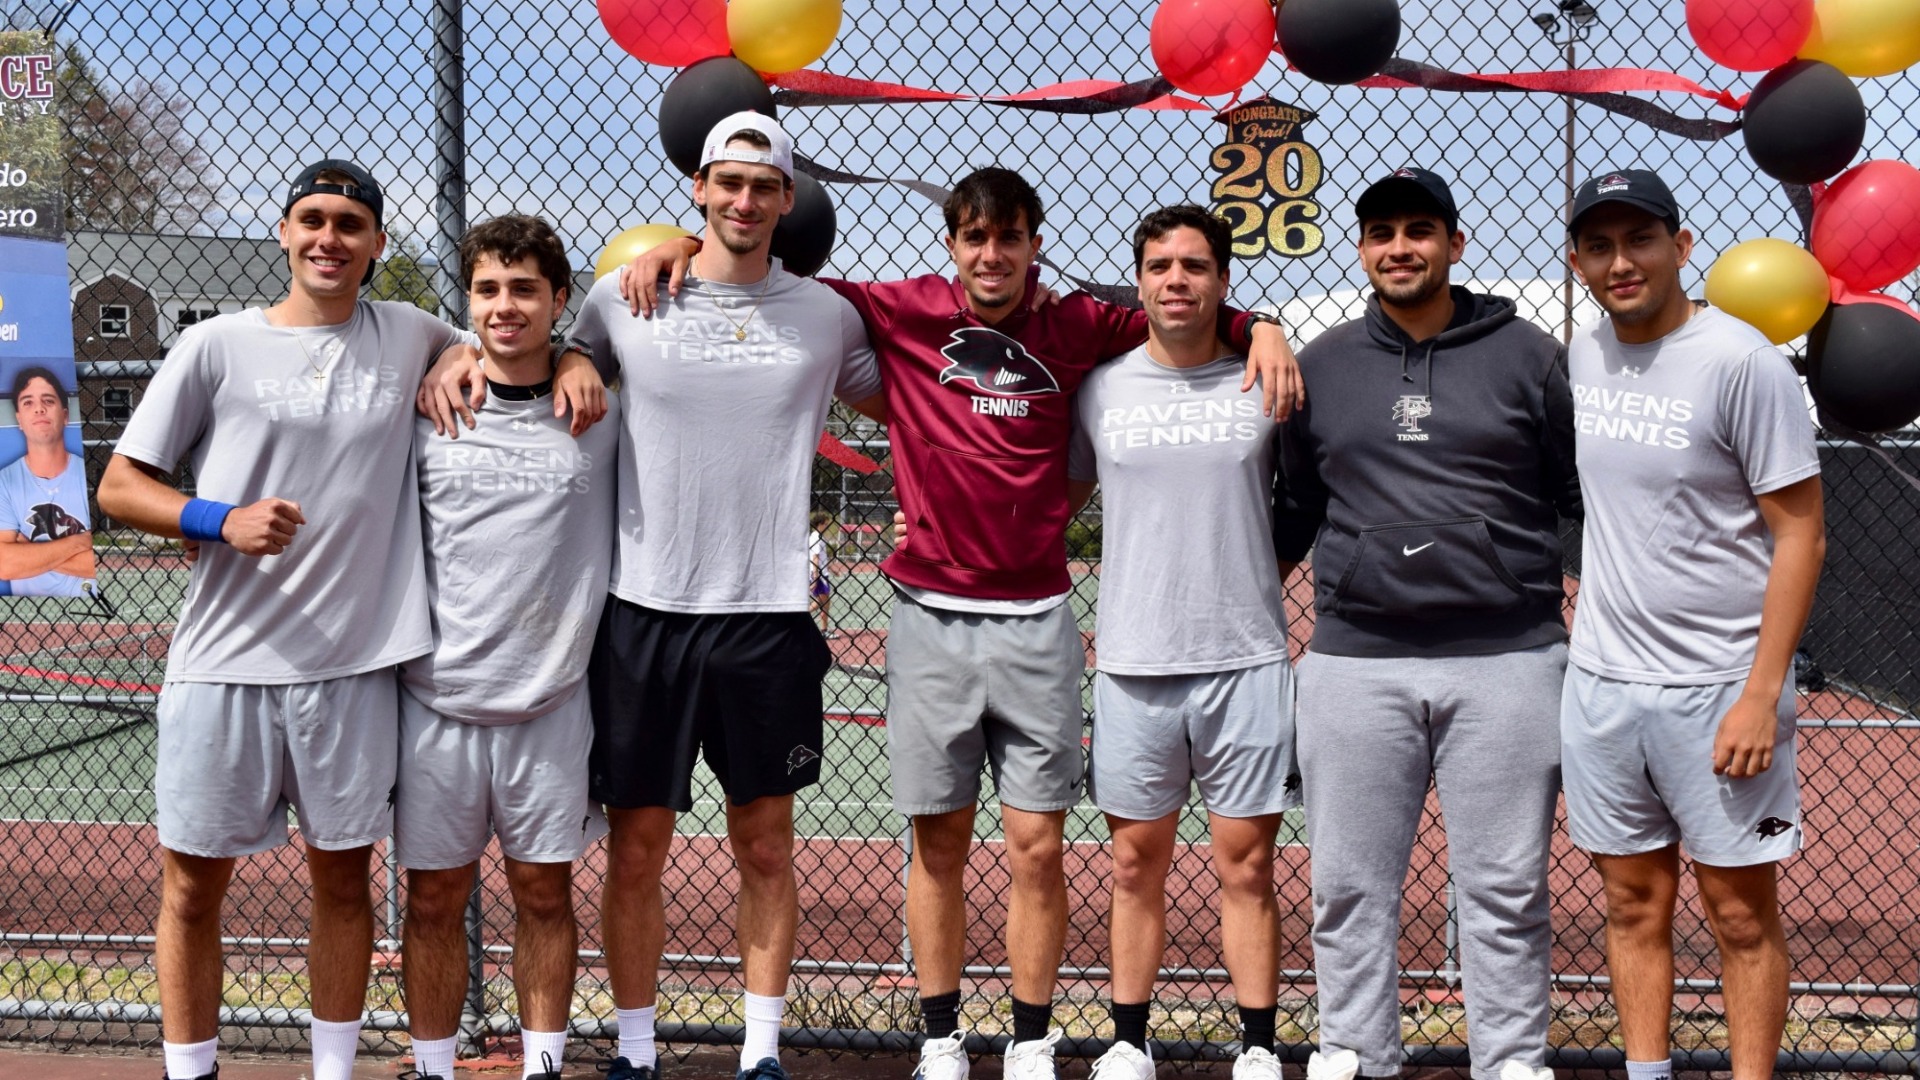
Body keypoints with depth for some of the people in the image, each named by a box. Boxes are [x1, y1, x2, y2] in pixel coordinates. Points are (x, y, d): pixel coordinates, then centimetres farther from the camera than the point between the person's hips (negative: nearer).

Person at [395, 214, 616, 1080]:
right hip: (436, 695, 0)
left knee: (544, 893, 9)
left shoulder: (602, 414, 2)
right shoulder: (424, 408, 2)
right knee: (434, 898, 8)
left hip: (553, 700, 0)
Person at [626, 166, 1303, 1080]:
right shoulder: (901, 313, 2)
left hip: (1035, 619, 0)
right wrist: (684, 245, 0)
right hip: (931, 618, 0)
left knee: (1037, 845, 1)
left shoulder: (1076, 327, 4)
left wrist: (1262, 329, -3)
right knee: (939, 841, 7)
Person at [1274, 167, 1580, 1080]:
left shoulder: (1527, 357, 6)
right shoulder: (1320, 367, 11)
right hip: (1355, 661, 2)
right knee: (1351, 884, 6)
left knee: (1505, 887, 4)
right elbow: (1294, 509, 20)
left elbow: (1588, 495, 9)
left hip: (1507, 661, -1)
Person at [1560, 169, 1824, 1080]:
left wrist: (1760, 696, -17)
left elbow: (1800, 533, -13)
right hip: (1600, 682, 6)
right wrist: (1592, 601, 13)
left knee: (1741, 912, 4)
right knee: (1634, 903, 13)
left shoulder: (1740, 362, -13)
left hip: (1716, 687, -6)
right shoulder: (1584, 355, 7)